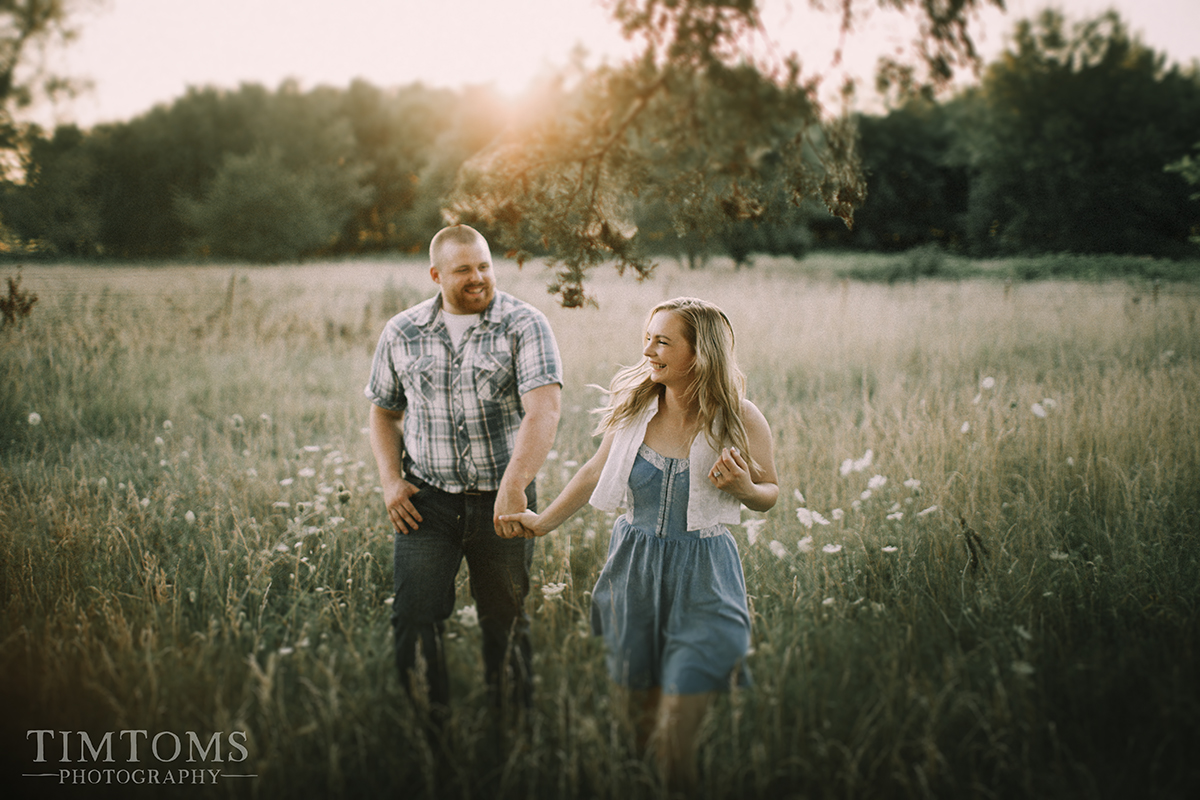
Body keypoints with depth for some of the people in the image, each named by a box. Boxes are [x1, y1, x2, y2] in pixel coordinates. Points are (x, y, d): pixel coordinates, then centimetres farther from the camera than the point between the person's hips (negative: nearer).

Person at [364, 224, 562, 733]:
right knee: (413, 616, -9)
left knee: (505, 623, 10)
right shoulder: (402, 332, 4)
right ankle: (428, 727, 8)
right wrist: (390, 481, 1)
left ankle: (512, 726, 28)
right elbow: (384, 412, 16)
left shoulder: (523, 325, -7)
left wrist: (514, 486, -30)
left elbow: (544, 411, -19)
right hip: (427, 500, 2)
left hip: (501, 501, -2)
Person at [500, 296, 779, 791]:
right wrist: (544, 522, 17)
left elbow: (770, 492, 5)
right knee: (640, 704, 15)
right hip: (634, 567, 3)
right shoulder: (633, 405, -3)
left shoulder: (741, 420, -10)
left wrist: (744, 488, -18)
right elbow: (598, 471, 13)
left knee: (678, 726, -4)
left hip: (702, 579, -3)